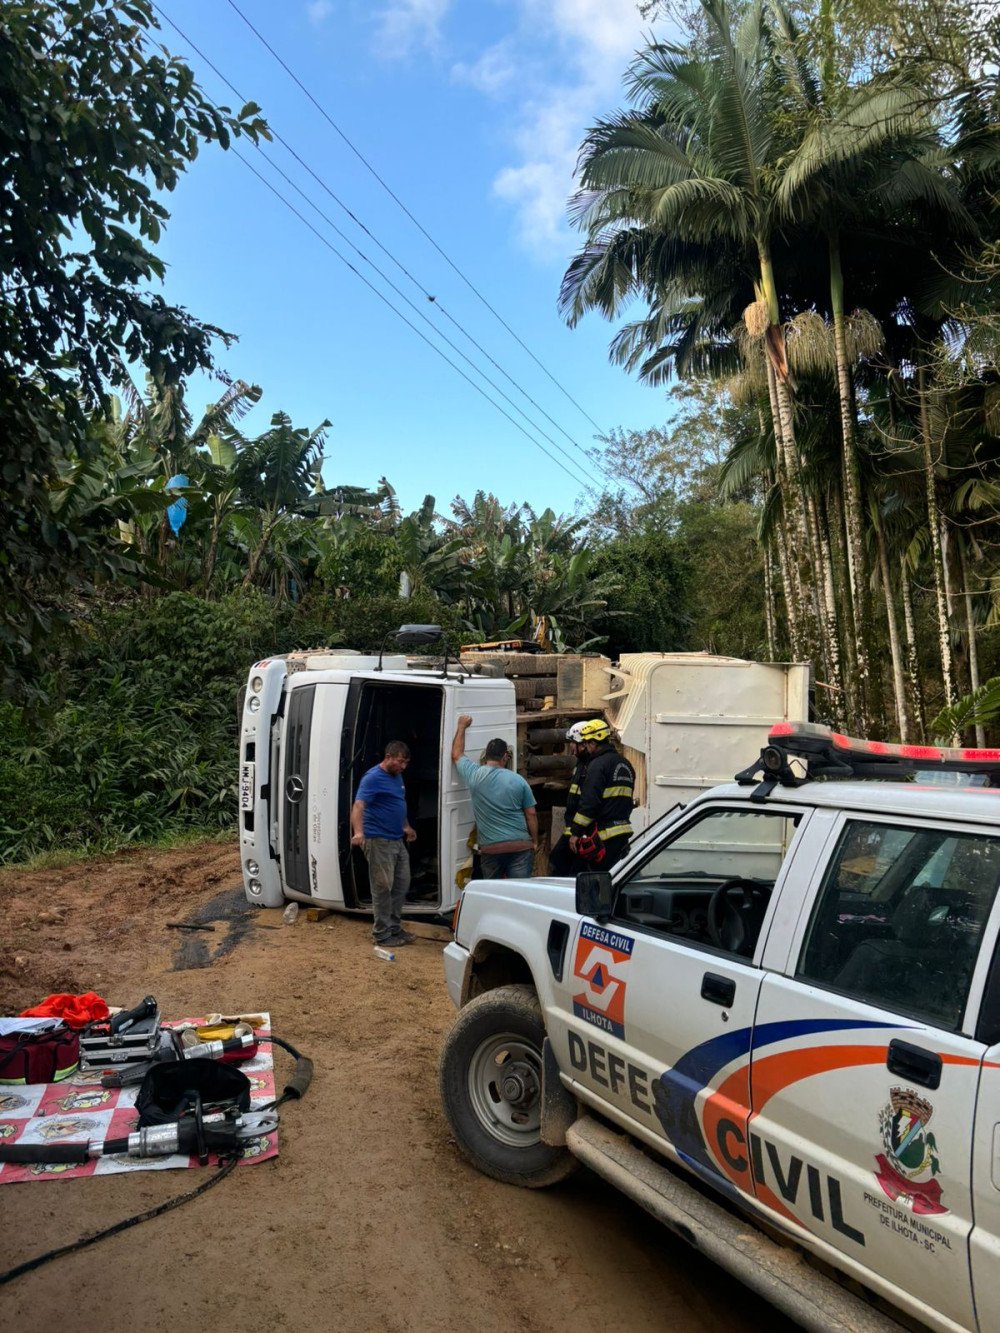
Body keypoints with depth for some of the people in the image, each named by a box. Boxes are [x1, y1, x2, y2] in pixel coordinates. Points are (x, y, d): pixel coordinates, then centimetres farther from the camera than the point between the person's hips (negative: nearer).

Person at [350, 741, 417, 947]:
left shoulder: (397, 776, 13)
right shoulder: (373, 778, -16)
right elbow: (358, 806, -27)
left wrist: (406, 826, 29)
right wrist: (358, 832, -42)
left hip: (397, 840, 9)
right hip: (378, 841, -9)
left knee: (402, 884, 13)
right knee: (383, 887, -3)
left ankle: (395, 927, 24)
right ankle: (382, 934, 6)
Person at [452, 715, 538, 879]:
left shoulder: (474, 775, -2)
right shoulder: (518, 780, -3)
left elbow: (456, 755, 17)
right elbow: (531, 814, 1)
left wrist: (462, 727, 27)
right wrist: (534, 842, 13)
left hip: (490, 849, 1)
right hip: (521, 847, -1)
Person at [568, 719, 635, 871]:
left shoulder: (598, 764, -12)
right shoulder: (625, 764, 18)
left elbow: (589, 802, -17)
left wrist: (576, 832, -13)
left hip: (603, 834, -9)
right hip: (623, 831, 9)